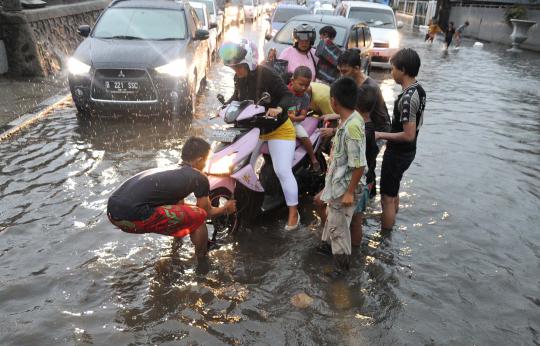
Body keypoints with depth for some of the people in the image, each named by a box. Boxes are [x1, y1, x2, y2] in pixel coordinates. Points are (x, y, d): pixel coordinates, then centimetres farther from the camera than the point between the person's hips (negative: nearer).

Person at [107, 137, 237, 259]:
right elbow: (207, 211, 18)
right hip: (133, 216, -9)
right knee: (199, 216, 3)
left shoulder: (168, 170, 26)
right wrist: (225, 209, 37)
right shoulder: (199, 178, 2)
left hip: (112, 211, 9)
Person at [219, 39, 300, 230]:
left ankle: (293, 213, 2)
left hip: (278, 129, -7)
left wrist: (279, 108, -42)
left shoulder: (267, 74, -22)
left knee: (282, 171, -11)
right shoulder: (239, 78, -1)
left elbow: (287, 95, -23)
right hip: (253, 129, 7)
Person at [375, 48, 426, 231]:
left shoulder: (407, 97, -27)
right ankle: (391, 225, 43)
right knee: (393, 192, 25)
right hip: (407, 151, 10)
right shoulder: (419, 90, 2)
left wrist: (381, 135, -18)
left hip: (398, 154, -10)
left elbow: (408, 135, -27)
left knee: (387, 197, 4)